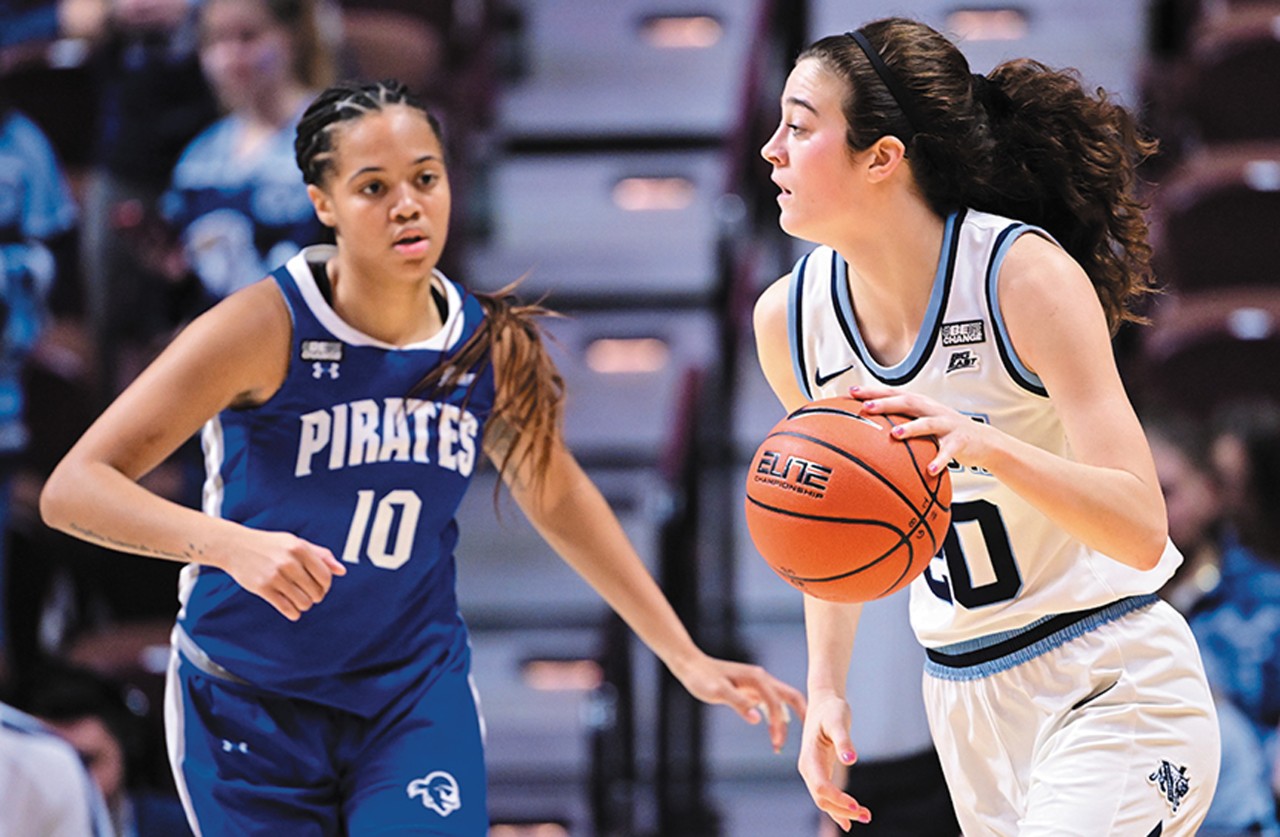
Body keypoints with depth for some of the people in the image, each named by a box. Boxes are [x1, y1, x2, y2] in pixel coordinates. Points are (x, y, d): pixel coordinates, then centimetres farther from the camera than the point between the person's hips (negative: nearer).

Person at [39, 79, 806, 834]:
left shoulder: (495, 345, -5)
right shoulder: (266, 330, -19)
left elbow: (557, 496, 15)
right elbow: (73, 489, -24)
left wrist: (685, 657, 15)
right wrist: (229, 544, -40)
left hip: (417, 692, 3)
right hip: (249, 709, -3)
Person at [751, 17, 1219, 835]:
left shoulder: (1026, 275, -19)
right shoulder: (790, 318, -2)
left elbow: (1141, 529, -25)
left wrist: (985, 445, -40)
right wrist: (827, 690, 6)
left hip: (1115, 693, -6)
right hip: (965, 700, 6)